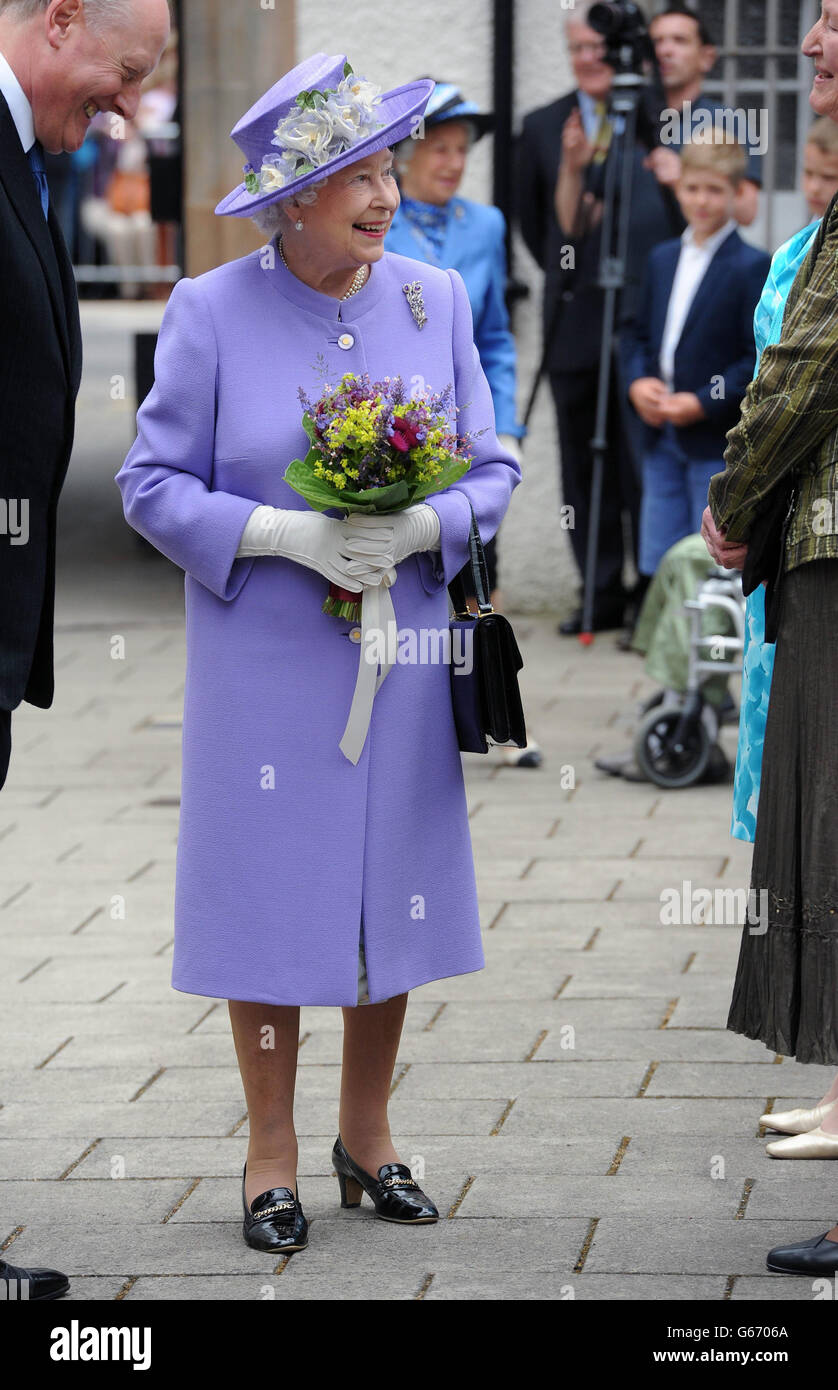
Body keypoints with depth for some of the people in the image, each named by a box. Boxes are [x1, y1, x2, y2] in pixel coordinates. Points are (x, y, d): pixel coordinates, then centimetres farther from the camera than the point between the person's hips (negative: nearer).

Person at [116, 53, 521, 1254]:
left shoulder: (434, 301, 4)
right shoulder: (212, 313, -4)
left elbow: (492, 472, 6)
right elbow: (154, 484, -4)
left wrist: (422, 527, -15)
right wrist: (288, 535, -17)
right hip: (263, 659, -3)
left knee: (391, 888, 7)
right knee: (272, 893, 0)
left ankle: (367, 1138, 22)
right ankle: (272, 1156, 12)